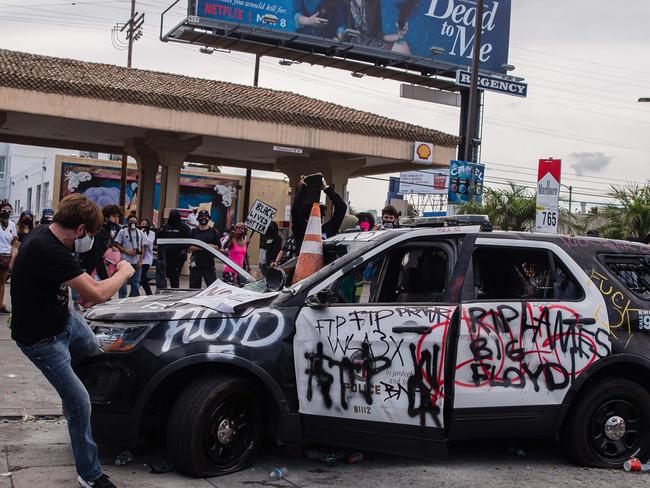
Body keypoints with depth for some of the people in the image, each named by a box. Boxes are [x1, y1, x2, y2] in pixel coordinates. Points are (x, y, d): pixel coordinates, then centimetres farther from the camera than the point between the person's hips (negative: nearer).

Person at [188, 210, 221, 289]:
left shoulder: (214, 232, 7)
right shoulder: (193, 232, 11)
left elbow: (218, 247, 5)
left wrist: (210, 246, -13)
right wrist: (196, 247, -11)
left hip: (209, 264, -1)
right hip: (195, 264, 2)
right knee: (194, 286, 6)